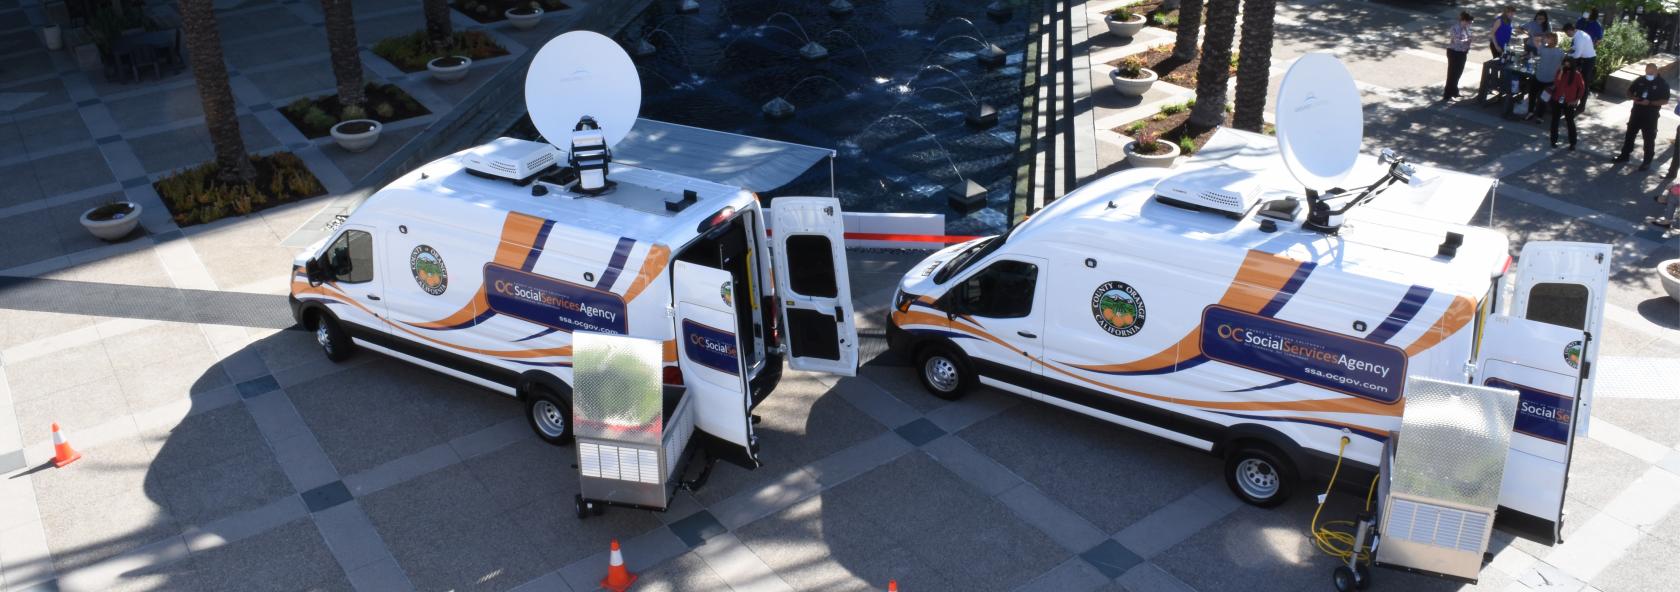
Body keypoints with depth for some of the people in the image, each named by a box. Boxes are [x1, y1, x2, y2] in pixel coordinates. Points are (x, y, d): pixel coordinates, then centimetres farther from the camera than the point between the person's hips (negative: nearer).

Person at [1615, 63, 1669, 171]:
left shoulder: (1663, 84, -10)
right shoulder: (1640, 80, 2)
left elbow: (1665, 101, -12)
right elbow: (1629, 91, 12)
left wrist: (1650, 102, -25)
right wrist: (1633, 97, -10)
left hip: (1651, 115, -4)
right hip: (1636, 112, 5)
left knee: (1649, 139, 3)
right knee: (1630, 134, 14)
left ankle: (1647, 162, 11)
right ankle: (1625, 155, 29)